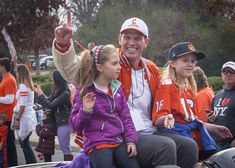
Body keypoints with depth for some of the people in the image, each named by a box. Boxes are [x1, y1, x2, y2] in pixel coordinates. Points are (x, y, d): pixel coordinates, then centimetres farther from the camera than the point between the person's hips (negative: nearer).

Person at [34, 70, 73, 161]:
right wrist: (39, 92, 14)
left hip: (63, 124, -10)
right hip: (60, 123, 10)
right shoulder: (58, 92, 9)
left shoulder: (65, 93, -19)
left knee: (65, 148, -4)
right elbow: (49, 101, 17)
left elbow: (51, 105, -19)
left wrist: (40, 94, -10)